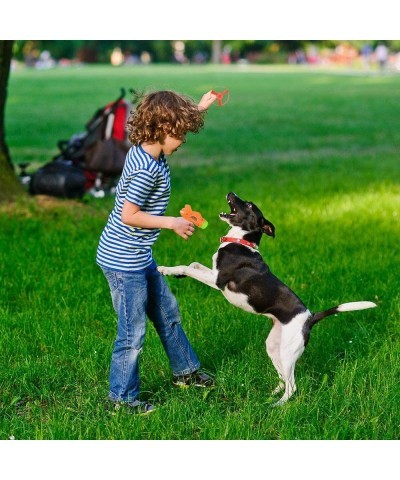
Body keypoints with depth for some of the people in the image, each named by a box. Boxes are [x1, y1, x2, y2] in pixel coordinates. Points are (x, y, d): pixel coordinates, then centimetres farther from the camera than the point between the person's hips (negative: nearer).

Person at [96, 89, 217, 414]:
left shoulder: (146, 150, 2)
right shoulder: (147, 169, -27)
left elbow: (176, 121, 24)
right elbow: (129, 216, -24)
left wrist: (200, 108, 16)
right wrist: (171, 223, -16)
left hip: (139, 257, 10)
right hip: (123, 262, -10)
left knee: (167, 312, 23)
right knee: (133, 333, 2)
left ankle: (185, 371, 41)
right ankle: (122, 397, 18)